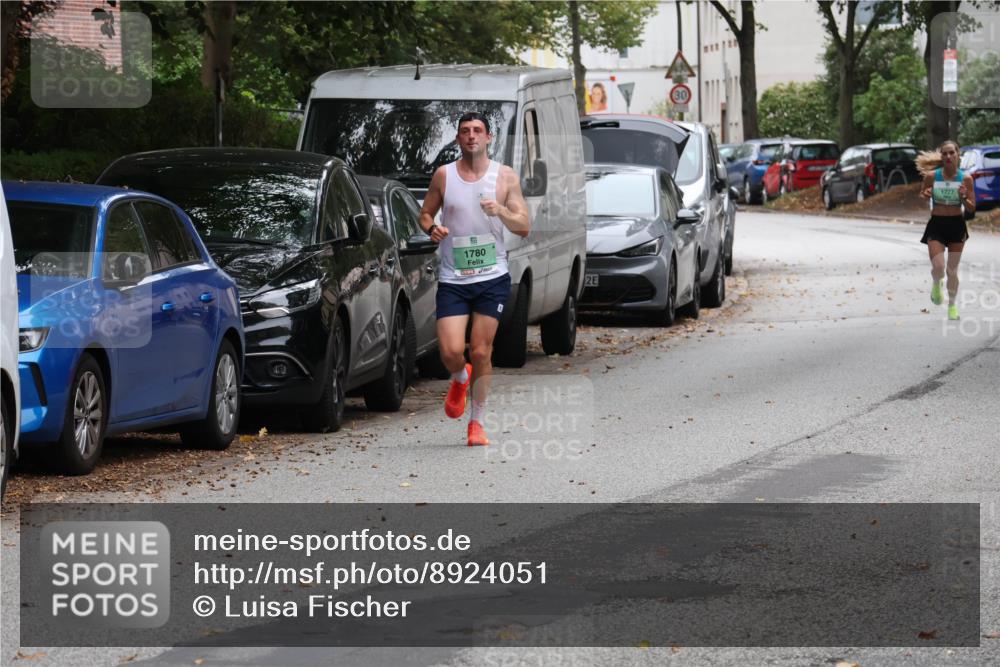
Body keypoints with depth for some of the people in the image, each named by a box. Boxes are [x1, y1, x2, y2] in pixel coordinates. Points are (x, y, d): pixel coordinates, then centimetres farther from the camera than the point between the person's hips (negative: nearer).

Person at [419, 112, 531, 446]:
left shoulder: (505, 176, 1)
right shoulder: (443, 175, 3)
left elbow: (524, 227, 0)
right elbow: (425, 213, 14)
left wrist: (500, 211, -19)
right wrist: (431, 228, -9)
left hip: (492, 279, 0)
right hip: (452, 279, 0)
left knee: (481, 352, -2)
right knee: (451, 351, -11)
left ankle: (477, 422, 13)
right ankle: (460, 379, 26)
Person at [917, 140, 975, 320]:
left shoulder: (965, 178, -6)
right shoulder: (931, 176, -7)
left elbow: (972, 209, -1)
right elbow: (921, 197, 7)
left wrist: (963, 197, -21)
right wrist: (925, 195, -16)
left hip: (957, 226, 1)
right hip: (936, 225, -1)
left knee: (952, 270, 8)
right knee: (938, 268, -14)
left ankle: (952, 305, 28)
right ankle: (936, 284, 23)